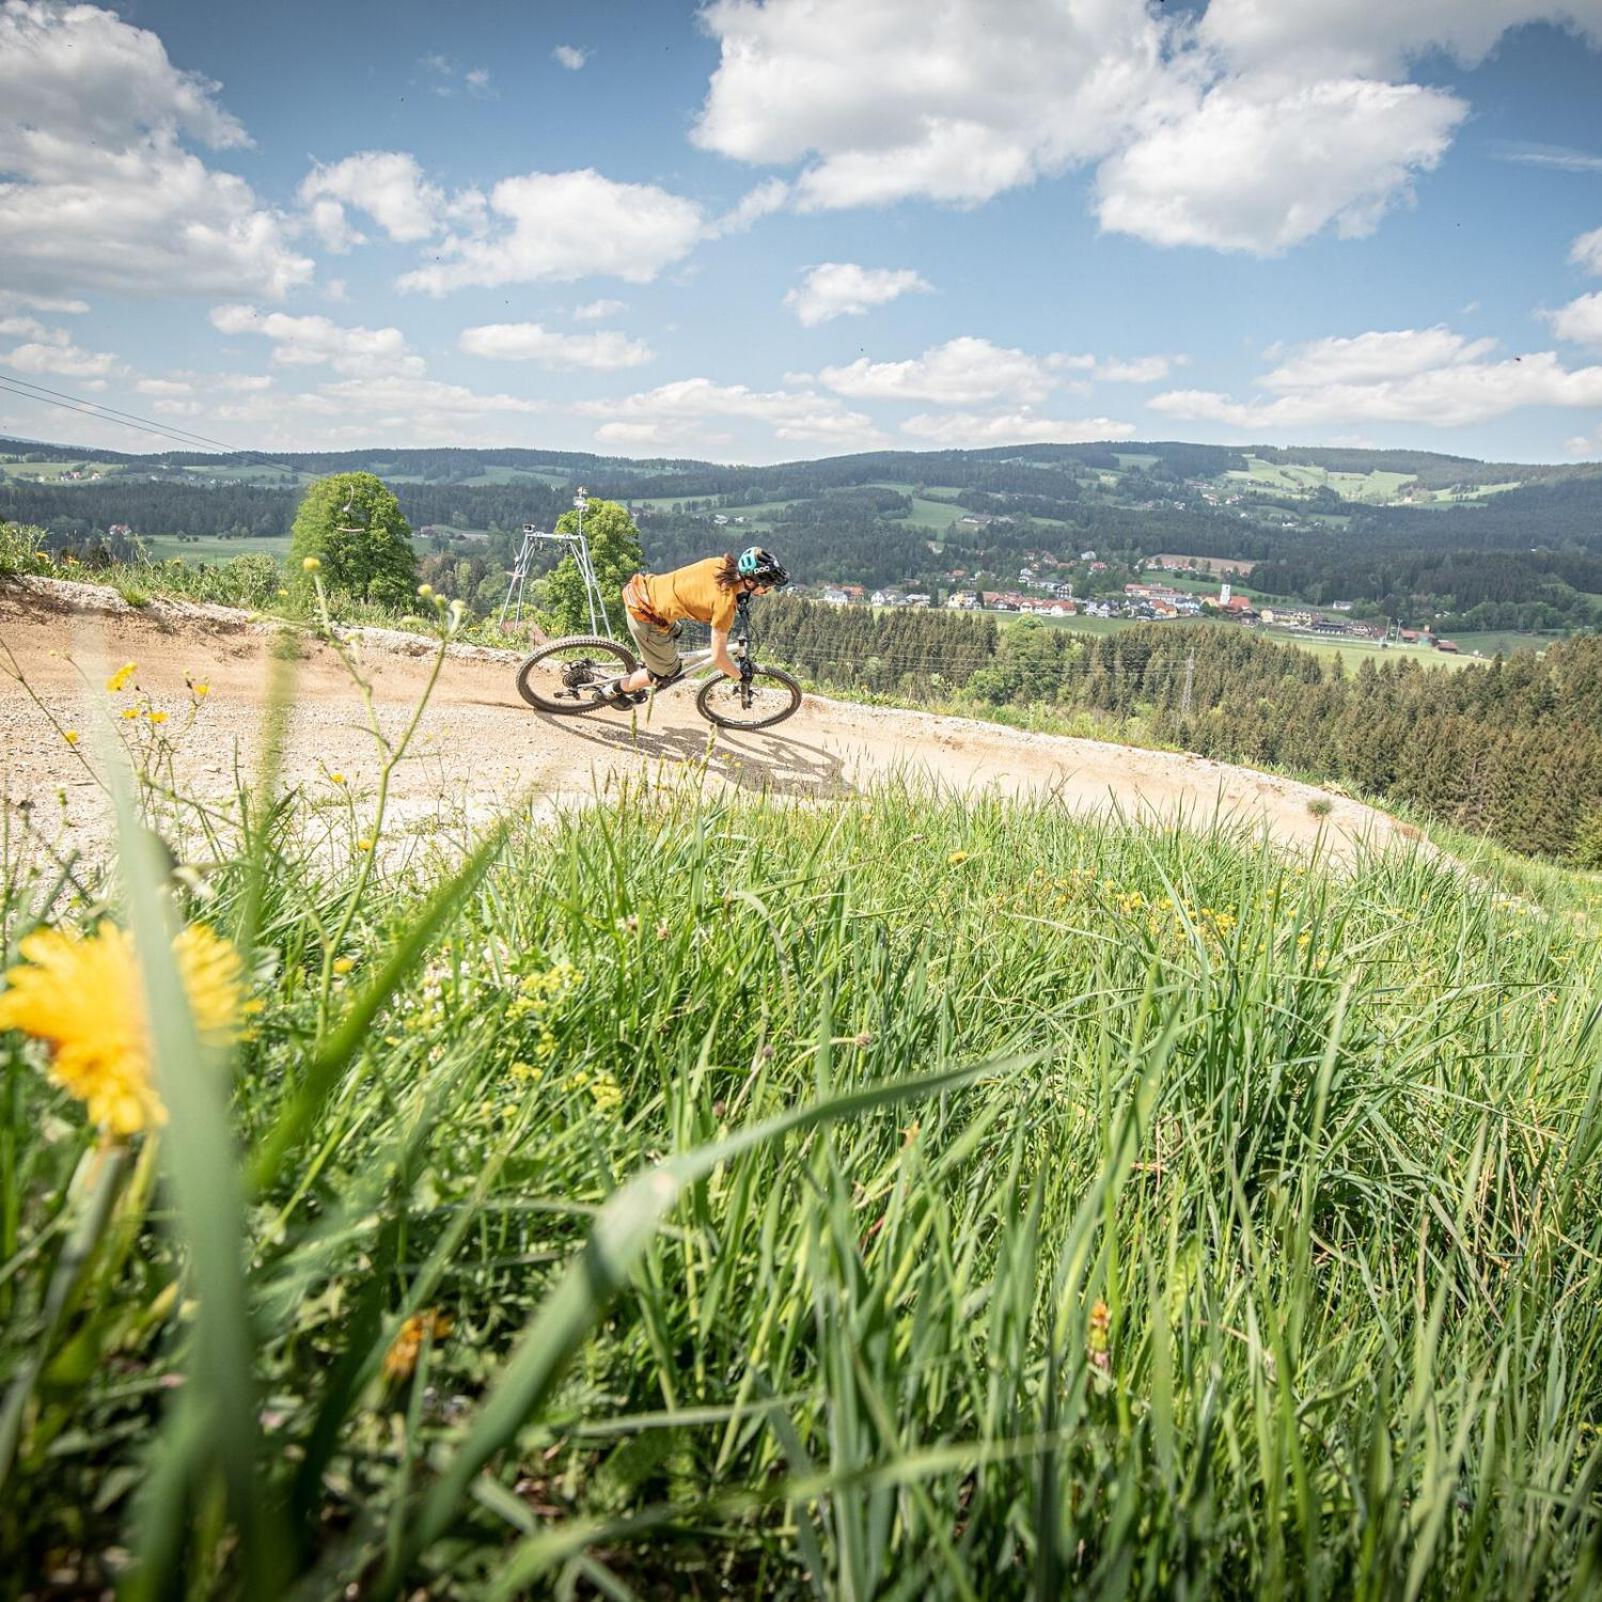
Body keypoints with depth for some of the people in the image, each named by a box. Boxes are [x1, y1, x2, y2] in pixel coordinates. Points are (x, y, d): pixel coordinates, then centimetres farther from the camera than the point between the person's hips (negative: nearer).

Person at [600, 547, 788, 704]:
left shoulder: (720, 564, -4)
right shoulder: (725, 603, -24)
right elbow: (718, 658, -16)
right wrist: (740, 676, 1)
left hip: (644, 587, 8)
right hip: (646, 618, -8)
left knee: (674, 632, 35)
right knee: (669, 672, 15)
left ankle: (639, 676, 46)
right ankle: (613, 691, 31)